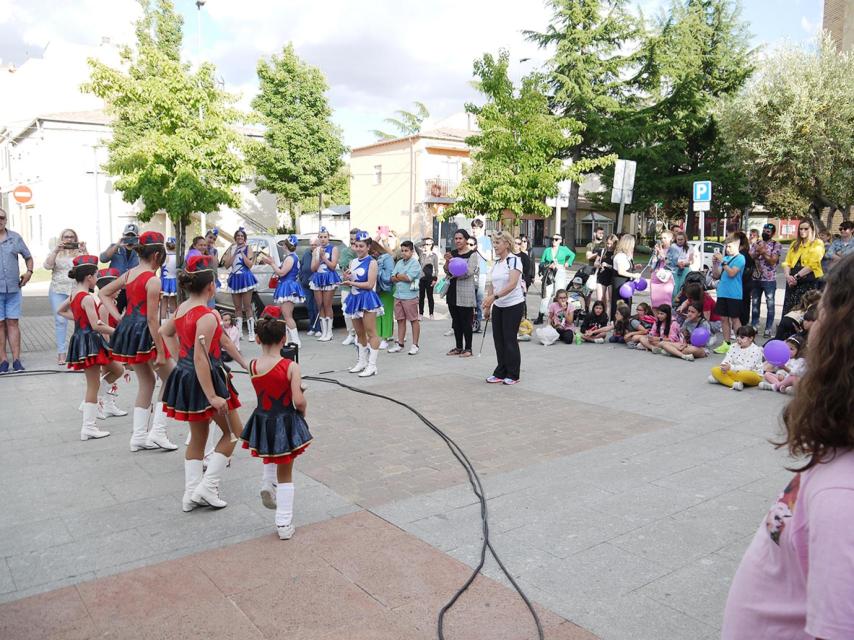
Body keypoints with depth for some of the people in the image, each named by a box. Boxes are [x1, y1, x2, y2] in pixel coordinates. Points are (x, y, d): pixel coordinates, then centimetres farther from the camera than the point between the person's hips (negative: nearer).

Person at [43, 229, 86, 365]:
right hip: (58, 291, 1)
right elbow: (47, 266, -3)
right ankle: (61, 352, 1)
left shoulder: (80, 252, 10)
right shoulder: (55, 253, 13)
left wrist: (84, 251, -14)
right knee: (60, 321, -4)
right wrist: (56, 251, -11)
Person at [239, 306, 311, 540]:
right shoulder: (291, 366, -19)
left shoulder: (253, 366, -9)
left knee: (271, 458, 38)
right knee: (285, 474, 11)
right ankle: (284, 524, 17)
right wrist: (302, 411, 0)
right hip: (286, 423, -3)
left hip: (262, 422, 3)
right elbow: (298, 400, -21)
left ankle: (267, 485, 16)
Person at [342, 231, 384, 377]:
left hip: (367, 298, -7)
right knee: (359, 333, 14)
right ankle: (362, 361, 24)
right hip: (354, 298, 7)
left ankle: (372, 365, -4)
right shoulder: (352, 262, 12)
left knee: (371, 332, -5)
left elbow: (370, 284, -15)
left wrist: (352, 283, -16)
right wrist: (346, 278, -4)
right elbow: (349, 282, 18)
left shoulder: (372, 262, -7)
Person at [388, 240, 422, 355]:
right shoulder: (399, 263, 13)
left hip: (410, 297, -6)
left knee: (414, 320, 2)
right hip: (398, 295, 6)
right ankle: (400, 343, 19)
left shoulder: (415, 263, -6)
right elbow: (392, 278, 5)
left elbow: (408, 277, -17)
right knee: (400, 320, 11)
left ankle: (415, 345, 7)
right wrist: (403, 277, -11)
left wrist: (398, 276, -2)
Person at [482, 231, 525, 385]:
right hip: (498, 306, 7)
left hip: (513, 305, -7)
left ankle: (513, 375, 11)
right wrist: (487, 306, 11)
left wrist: (494, 296, -36)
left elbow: (512, 284, -26)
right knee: (498, 339, 8)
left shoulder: (514, 260, -13)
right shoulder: (496, 262, 10)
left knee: (510, 339, -1)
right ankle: (500, 373, 18)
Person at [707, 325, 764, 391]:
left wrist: (731, 367, -35)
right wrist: (723, 366, -29)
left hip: (753, 376, -6)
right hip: (736, 372, 6)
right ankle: (734, 384, -33)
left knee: (745, 375, -42)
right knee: (715, 370, -13)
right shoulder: (734, 347, 4)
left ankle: (721, 379, -23)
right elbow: (726, 360, -4)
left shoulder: (755, 350, -15)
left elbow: (747, 368, -24)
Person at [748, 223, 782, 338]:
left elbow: (773, 261, -12)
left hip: (769, 279, -4)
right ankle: (754, 326, 20)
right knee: (755, 303, 11)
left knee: (770, 304, 0)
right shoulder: (756, 244, 9)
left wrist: (763, 252, -17)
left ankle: (768, 329, 5)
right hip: (755, 278, 4)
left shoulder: (777, 245, -4)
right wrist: (758, 252, -13)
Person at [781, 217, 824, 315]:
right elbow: (787, 262, 10)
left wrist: (796, 276, -16)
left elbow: (812, 264, -11)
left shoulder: (818, 244, 1)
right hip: (793, 282, 5)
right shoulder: (795, 244, 18)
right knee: (789, 312, 2)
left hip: (810, 282, -5)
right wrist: (788, 275, -8)